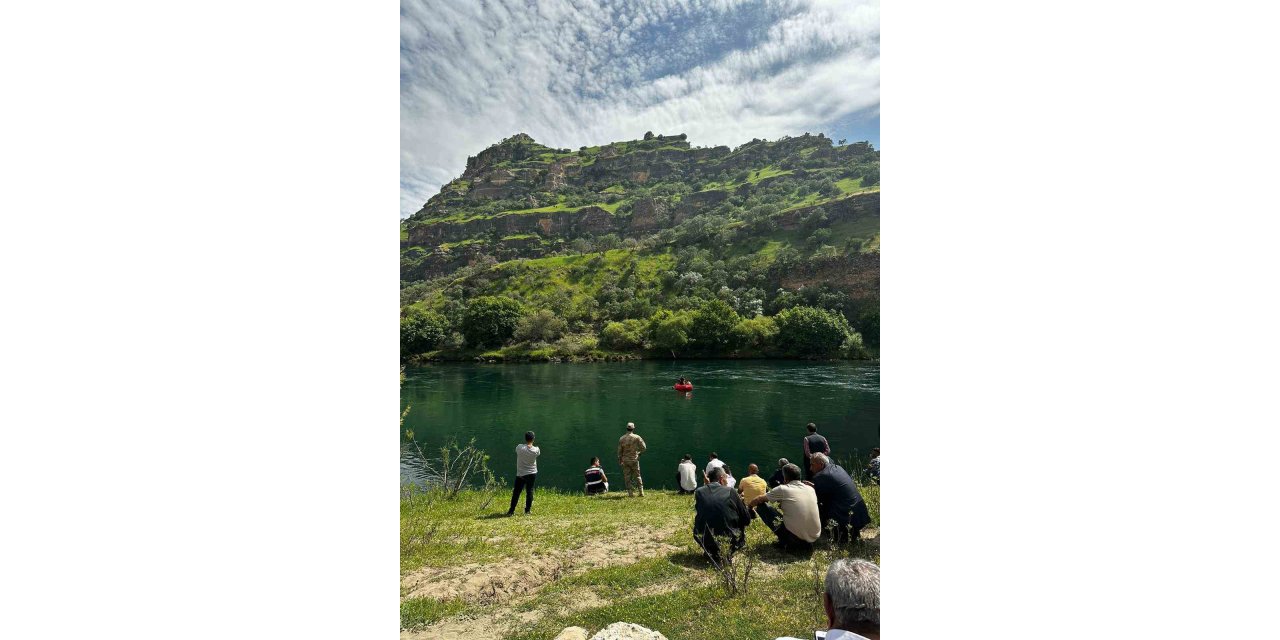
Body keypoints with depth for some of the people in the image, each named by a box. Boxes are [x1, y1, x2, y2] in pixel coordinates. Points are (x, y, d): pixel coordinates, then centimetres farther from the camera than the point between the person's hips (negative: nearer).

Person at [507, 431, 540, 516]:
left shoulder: (519, 447, -15)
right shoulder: (536, 450, -9)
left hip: (520, 474, -1)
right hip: (532, 474, 1)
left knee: (516, 493, 6)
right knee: (529, 492, 9)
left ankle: (511, 511, 11)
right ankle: (527, 510, 11)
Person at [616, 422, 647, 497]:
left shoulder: (621, 439, -1)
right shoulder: (637, 437, -6)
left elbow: (619, 451, 2)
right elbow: (643, 448, -6)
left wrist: (620, 461, 12)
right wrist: (639, 452, 14)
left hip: (625, 460, 0)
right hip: (634, 459, 0)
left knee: (627, 477, 7)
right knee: (637, 476, 9)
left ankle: (630, 492, 5)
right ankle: (641, 492, 6)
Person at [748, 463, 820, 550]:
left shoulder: (782, 489, -5)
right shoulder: (810, 489, 6)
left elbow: (759, 500, 9)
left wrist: (748, 506, 29)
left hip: (795, 536, -5)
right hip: (814, 537, 5)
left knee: (761, 506, 7)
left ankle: (785, 541, 5)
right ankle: (804, 543, 16)